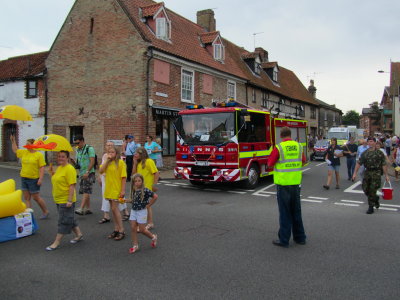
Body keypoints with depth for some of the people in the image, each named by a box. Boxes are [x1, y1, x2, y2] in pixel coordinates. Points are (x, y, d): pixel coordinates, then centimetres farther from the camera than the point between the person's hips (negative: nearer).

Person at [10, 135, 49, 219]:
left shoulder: (39, 155, -11)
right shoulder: (24, 152, 7)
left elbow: (42, 168, -14)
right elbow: (15, 150, 25)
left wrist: (40, 179, -20)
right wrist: (13, 141, 14)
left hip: (34, 179, -6)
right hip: (24, 178, 6)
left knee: (36, 197, 3)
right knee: (26, 198, 9)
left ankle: (46, 211, 20)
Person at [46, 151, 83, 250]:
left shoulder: (70, 169, -16)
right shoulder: (59, 168, 12)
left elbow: (72, 185, -21)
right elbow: (56, 181, 21)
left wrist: (69, 200, -25)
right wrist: (51, 172, 5)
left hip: (66, 200, -10)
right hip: (59, 199, 10)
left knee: (64, 221, -1)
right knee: (69, 219, 18)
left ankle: (57, 242, 6)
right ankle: (79, 235, 32)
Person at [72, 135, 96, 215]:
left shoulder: (89, 149, -8)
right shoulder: (78, 150, 15)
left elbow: (92, 162, -15)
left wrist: (87, 172, -22)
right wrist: (74, 162, -3)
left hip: (89, 173, -8)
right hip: (81, 173, 8)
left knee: (86, 191, -12)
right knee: (84, 191, 10)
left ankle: (81, 209, -18)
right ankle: (88, 209, 18)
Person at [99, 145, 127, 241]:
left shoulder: (120, 162, -10)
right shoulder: (107, 163, 9)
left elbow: (124, 177, -11)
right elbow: (101, 171, -6)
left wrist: (123, 190, -15)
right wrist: (107, 160, -10)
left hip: (116, 189, -6)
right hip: (109, 189, 6)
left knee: (115, 209, -7)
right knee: (113, 209, 12)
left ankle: (121, 231, 2)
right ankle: (116, 229, 22)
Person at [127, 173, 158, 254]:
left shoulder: (145, 190, -17)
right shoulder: (133, 190, 2)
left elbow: (155, 196, -18)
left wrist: (149, 205, -11)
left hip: (142, 211, -6)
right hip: (133, 211, 6)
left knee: (142, 230, 1)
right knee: (133, 228, 2)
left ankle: (153, 237, 27)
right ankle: (135, 245, 15)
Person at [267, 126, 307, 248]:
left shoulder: (278, 148, -12)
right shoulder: (298, 146, 3)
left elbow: (270, 163, -6)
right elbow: (303, 161, 15)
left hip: (283, 184, -4)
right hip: (296, 183, 5)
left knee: (285, 212, 3)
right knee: (296, 211, 16)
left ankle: (284, 240, 9)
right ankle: (300, 237, 26)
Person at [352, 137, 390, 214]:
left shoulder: (379, 153, -1)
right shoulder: (365, 153, 10)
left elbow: (384, 165, -1)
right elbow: (359, 163, 9)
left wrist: (386, 175, -4)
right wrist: (355, 173, 3)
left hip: (376, 173, -4)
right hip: (367, 172, 4)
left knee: (372, 191, -7)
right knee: (365, 189, 7)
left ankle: (371, 207, 4)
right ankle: (376, 199, 34)